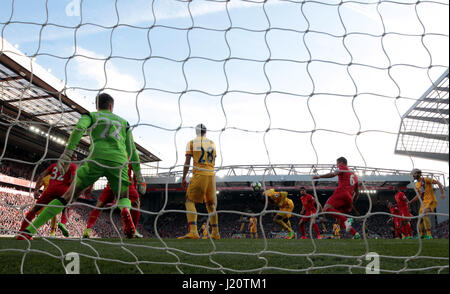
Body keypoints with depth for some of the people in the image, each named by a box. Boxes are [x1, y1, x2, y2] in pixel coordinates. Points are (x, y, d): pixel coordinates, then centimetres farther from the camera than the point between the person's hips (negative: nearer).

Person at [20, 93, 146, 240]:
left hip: (96, 159, -1)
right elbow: (132, 150, 21)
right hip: (119, 161, 1)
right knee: (123, 198, 18)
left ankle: (28, 230, -2)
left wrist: (67, 153, -8)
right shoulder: (123, 122, 28)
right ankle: (125, 211, -21)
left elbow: (79, 128, -2)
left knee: (68, 197, 5)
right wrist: (139, 176, 21)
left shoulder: (91, 116, 22)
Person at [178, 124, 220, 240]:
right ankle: (215, 233, 17)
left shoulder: (192, 143, 4)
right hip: (211, 175, 5)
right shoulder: (212, 143, 16)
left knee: (190, 201, -2)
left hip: (199, 175, -4)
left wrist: (183, 178, 1)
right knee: (210, 204, 14)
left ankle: (193, 231, -18)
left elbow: (187, 162, -2)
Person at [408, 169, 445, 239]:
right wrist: (410, 202, 18)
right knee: (420, 219, 8)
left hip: (431, 201, -8)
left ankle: (429, 235, -27)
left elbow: (438, 183, -12)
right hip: (424, 203, 8)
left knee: (424, 215, -29)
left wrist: (442, 193, -23)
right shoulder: (417, 184, 14)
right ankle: (422, 235, 27)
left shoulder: (425, 179, -9)